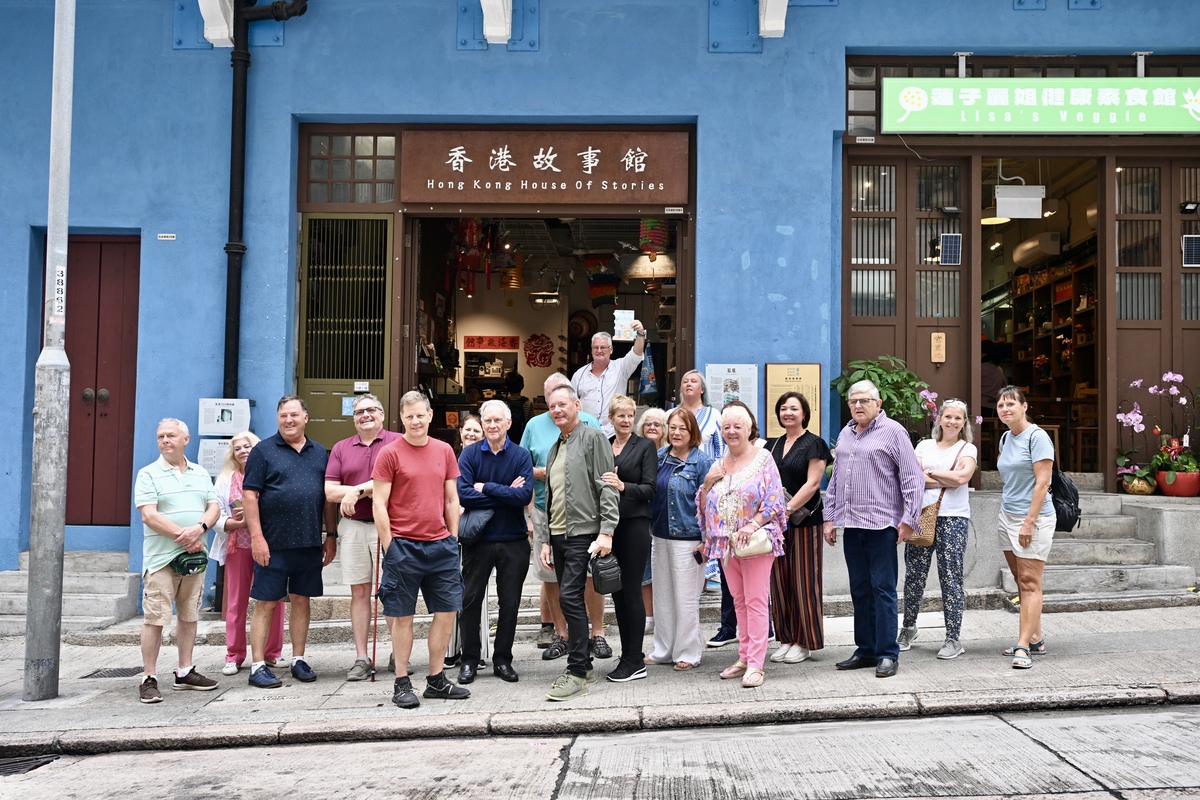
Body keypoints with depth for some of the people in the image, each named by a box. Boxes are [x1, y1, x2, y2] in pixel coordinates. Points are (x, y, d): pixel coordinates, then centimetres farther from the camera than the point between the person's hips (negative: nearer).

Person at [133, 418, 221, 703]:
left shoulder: (200, 474, 14)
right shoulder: (148, 474, -1)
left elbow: (214, 507, 8)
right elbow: (149, 516, -11)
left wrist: (200, 528, -13)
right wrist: (182, 536, -17)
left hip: (194, 556, 5)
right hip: (161, 558, -5)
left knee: (189, 616, 11)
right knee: (155, 618, -6)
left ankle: (185, 672, 21)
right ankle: (149, 679, 2)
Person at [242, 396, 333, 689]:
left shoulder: (319, 453, 12)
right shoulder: (264, 451, -1)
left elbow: (328, 497, 14)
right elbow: (249, 495, -6)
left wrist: (331, 537, 10)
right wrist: (257, 537, -14)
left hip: (310, 543, 4)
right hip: (273, 543, -4)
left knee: (302, 600, 10)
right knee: (265, 603, 1)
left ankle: (299, 660, 20)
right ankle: (259, 666, 7)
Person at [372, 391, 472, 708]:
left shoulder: (444, 451, 9)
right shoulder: (390, 453, -4)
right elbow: (379, 505, -5)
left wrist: (453, 539, 8)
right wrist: (389, 546, -9)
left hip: (441, 545, 4)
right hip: (403, 547, -4)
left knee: (447, 611, 6)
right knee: (402, 616, 4)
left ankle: (436, 681, 19)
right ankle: (402, 684, 15)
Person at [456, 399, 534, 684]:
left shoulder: (521, 455, -2)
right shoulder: (470, 453, -3)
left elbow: (525, 495, -16)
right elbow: (462, 494, -17)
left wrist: (486, 487, -15)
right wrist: (506, 493, -16)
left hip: (514, 540, 1)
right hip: (478, 539, 0)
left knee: (510, 603, 9)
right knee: (470, 600, 5)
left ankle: (503, 659, 23)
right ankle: (469, 659, 20)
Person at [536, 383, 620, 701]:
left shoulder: (593, 438, -4)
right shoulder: (554, 450, 20)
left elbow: (607, 487, -11)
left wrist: (606, 531, -18)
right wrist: (546, 540, 18)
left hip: (583, 534, -8)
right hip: (558, 536, 8)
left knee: (570, 597, -13)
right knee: (571, 600, 10)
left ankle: (577, 673, -7)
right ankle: (584, 666, 19)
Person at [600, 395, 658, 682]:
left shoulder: (645, 446, 0)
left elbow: (650, 488, -9)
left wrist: (623, 486, -23)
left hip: (634, 523, -5)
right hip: (609, 523, 5)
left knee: (631, 591, -4)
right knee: (617, 592, 9)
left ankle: (635, 662, 3)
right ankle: (628, 655, 20)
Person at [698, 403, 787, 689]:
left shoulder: (763, 459, -3)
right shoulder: (717, 466, 14)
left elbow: (774, 501, -10)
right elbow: (705, 506, 14)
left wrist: (753, 525, -21)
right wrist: (708, 483, -3)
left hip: (756, 540, -6)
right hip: (726, 542, 6)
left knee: (756, 601, -7)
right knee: (739, 601, 12)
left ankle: (756, 664, -5)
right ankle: (744, 658, 20)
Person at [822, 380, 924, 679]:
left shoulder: (893, 431, -3)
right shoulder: (845, 435, 16)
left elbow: (913, 478, -6)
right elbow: (835, 480, 21)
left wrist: (908, 519, -11)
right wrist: (829, 517, 15)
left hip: (881, 524, -6)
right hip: (851, 525, 6)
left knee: (883, 589, -4)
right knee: (860, 590, 11)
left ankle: (887, 654, 3)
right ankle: (866, 650, 20)